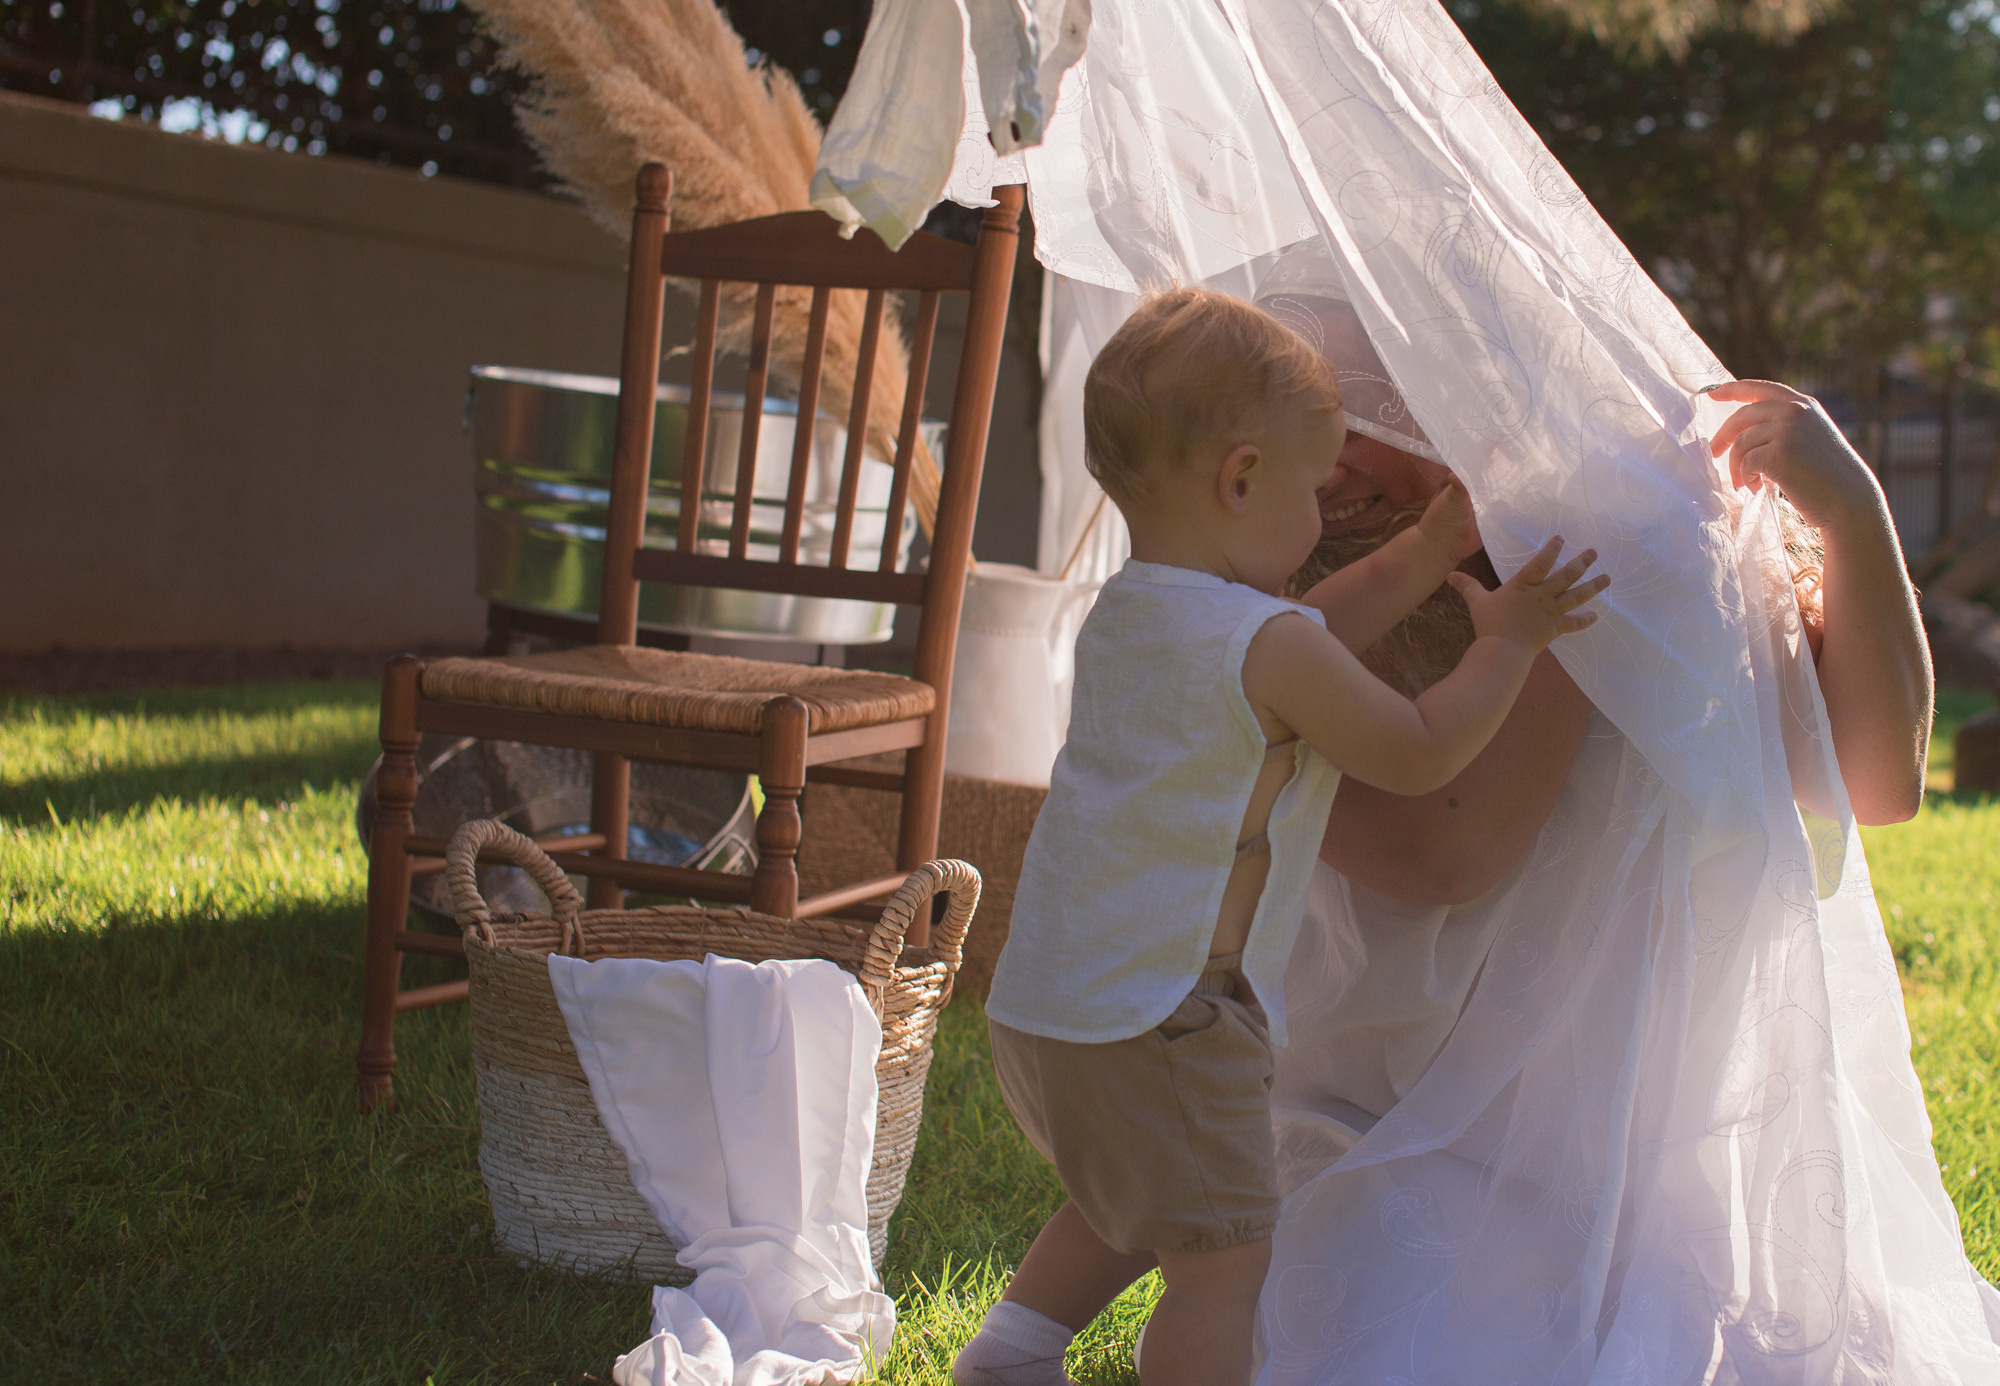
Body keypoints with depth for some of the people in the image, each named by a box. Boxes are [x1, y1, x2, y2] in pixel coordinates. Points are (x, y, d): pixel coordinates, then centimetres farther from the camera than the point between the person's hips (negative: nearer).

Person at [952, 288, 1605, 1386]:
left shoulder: (1121, 613, 9)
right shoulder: (1269, 645, -17)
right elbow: (1419, 755, -7)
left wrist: (1414, 564, 18)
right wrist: (1505, 642, 6)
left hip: (1045, 1003, 9)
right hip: (1159, 1021, -9)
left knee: (1123, 1204, 31)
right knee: (1221, 1256, 1)